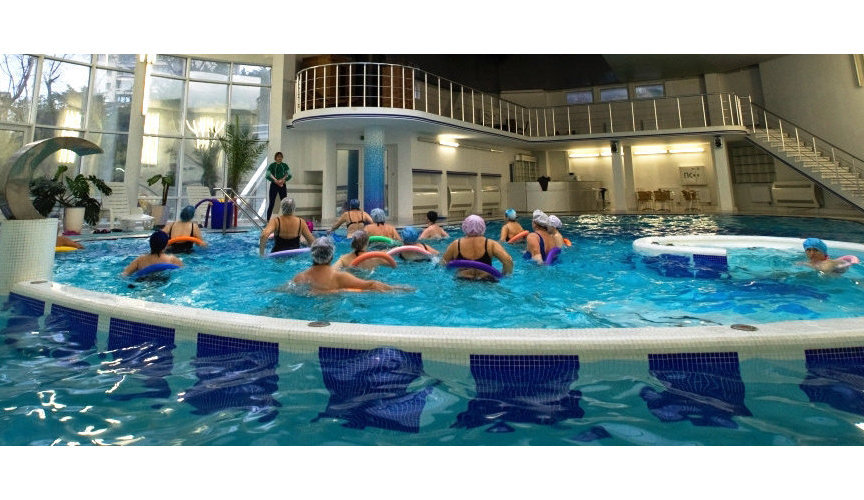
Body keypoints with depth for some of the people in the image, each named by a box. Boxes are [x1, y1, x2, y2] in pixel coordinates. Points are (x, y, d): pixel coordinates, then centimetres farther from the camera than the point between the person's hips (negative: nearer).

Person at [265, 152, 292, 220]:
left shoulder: (285, 165, 7)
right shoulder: (271, 165, 1)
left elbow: (289, 175, -5)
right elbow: (268, 176, -10)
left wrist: (283, 180, -19)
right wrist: (276, 181, -18)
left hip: (283, 186, 2)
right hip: (274, 186, -2)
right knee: (271, 204, -2)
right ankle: (267, 220, 2)